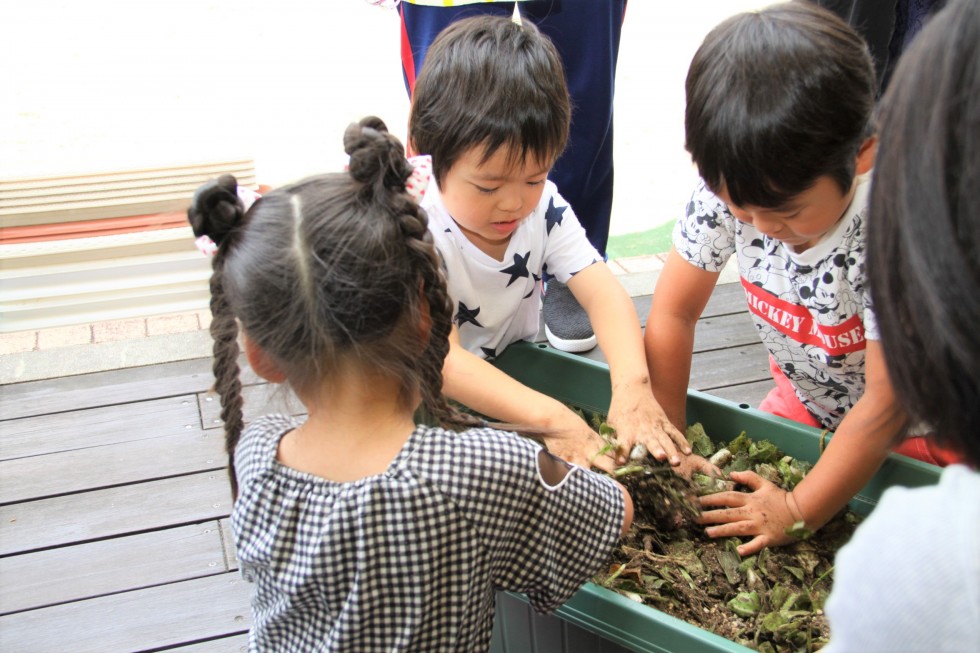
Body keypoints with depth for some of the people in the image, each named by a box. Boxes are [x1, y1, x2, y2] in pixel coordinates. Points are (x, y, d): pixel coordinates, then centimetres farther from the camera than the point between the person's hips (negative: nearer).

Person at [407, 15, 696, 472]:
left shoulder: (544, 207, -11)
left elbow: (602, 292, -20)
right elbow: (442, 360, -37)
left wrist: (632, 385, -40)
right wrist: (550, 418, -49)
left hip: (519, 374, 7)